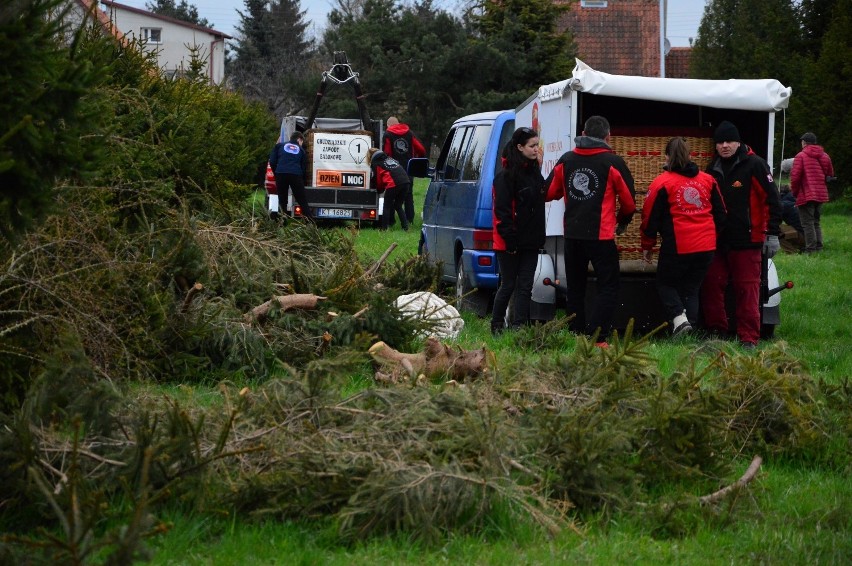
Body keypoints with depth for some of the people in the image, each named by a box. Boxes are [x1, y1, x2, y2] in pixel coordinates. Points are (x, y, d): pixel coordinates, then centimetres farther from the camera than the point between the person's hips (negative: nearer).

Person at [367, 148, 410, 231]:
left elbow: (378, 179, 14)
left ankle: (384, 227, 9)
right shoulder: (389, 158, 29)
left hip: (393, 184, -6)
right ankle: (405, 226, 11)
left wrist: (379, 189, 35)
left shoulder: (375, 163, 12)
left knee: (387, 207, 9)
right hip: (406, 182, 6)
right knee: (398, 206, 18)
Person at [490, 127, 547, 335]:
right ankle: (496, 326, 17)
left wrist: (539, 237, 14)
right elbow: (502, 210, -15)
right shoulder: (506, 176, -12)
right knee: (508, 285, 2)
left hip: (530, 242, 7)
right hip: (511, 243, -7)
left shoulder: (535, 173, 12)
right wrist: (509, 239, -19)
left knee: (525, 287, 3)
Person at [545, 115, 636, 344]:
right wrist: (622, 222, 21)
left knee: (575, 288, 15)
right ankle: (596, 338, -12)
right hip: (601, 235, -4)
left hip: (572, 234, 4)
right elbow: (629, 202, 0)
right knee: (608, 287, 0)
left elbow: (550, 192, 14)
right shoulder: (613, 163, -6)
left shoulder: (566, 160, 5)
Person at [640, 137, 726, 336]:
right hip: (706, 247, 4)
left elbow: (650, 217, -1)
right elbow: (720, 214, 14)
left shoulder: (662, 183, -5)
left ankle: (678, 317, -9)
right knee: (692, 289, 14)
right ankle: (690, 327, 4)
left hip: (676, 247, -4)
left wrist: (647, 246, 12)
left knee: (666, 284, 14)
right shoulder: (708, 181, 8)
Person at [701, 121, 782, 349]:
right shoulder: (713, 169, 12)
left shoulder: (755, 165, -6)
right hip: (717, 241, 6)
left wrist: (772, 234, -12)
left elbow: (772, 200, -8)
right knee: (711, 286, 4)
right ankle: (716, 331, 17)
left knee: (747, 288, -4)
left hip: (747, 241, -6)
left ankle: (749, 339, 1)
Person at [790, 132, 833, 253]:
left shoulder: (801, 156, -9)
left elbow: (795, 176, -13)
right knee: (816, 223, 17)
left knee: (807, 224, -4)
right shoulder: (825, 156, 11)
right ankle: (819, 247, 14)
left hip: (806, 195, -6)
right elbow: (830, 175, 15)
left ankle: (811, 249, -8)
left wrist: (794, 192, 1)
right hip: (821, 195, 6)